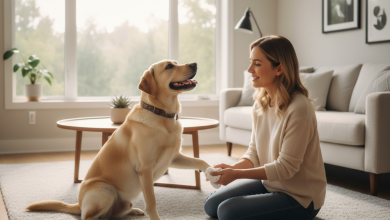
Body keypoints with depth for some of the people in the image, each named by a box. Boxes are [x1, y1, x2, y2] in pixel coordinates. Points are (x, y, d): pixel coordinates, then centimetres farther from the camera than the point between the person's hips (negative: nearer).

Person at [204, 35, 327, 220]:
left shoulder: (299, 108, -26)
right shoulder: (260, 103, -1)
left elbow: (286, 167, -24)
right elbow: (254, 152, 3)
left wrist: (236, 174, -27)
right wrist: (233, 168, -17)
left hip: (299, 196, -8)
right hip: (269, 183, 8)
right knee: (211, 205, 7)